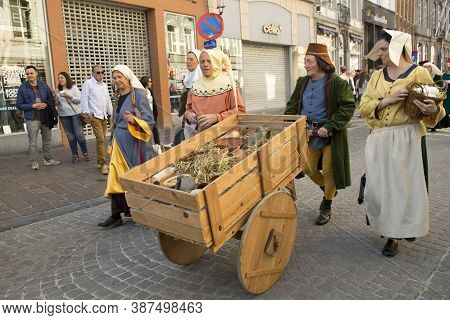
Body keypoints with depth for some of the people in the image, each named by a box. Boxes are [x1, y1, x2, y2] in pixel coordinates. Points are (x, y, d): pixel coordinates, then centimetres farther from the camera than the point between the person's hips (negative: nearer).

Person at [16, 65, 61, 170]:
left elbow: (52, 99, 12)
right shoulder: (22, 88, 0)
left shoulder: (44, 86, 8)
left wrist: (46, 104, -9)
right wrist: (33, 106, -14)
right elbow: (19, 104, 0)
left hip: (45, 117, 3)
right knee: (33, 143, -2)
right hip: (32, 119, -3)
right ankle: (34, 162, 7)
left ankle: (48, 159, 26)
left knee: (47, 140, 12)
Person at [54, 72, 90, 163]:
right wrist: (55, 96, -8)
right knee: (70, 136, 4)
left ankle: (85, 153, 7)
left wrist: (68, 96, -17)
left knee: (79, 134, -5)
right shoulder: (58, 90, 11)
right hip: (63, 116, 4)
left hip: (75, 114, -3)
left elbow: (79, 100, -6)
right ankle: (75, 155, 10)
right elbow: (56, 104, 9)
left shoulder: (74, 87, 1)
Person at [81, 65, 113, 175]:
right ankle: (104, 164, -11)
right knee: (100, 139, -13)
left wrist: (111, 113, 19)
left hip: (104, 116, 7)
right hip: (95, 116, -7)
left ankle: (99, 162, 18)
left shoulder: (104, 85, 19)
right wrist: (86, 113, -13)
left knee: (102, 139, 8)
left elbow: (108, 100, 23)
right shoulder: (88, 83, -2)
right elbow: (84, 99, -6)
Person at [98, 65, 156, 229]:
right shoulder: (117, 97, 14)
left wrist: (134, 120, -30)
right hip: (119, 142, 6)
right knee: (116, 177, 0)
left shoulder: (138, 95, -7)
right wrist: (113, 141, 23)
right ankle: (116, 215, 5)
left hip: (134, 142, -6)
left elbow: (149, 120, -12)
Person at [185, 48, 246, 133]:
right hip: (200, 134, 4)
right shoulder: (196, 86, 9)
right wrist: (189, 115, -3)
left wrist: (217, 117, -15)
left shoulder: (227, 84, -3)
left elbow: (240, 110, -6)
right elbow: (189, 108, 20)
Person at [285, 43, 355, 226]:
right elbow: (292, 105, 13)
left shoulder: (337, 83, -12)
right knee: (308, 168, 11)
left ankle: (326, 208, 25)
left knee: (328, 171, 3)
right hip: (309, 133, 6)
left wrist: (329, 127, -25)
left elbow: (348, 107, -16)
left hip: (330, 135, -6)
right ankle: (328, 190, 41)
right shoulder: (302, 82, 7)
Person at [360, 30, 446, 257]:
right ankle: (386, 225, 29)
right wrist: (387, 100, -14)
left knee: (403, 185, 1)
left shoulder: (419, 73, -1)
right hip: (378, 139, 4)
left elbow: (435, 108, -1)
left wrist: (432, 110, -25)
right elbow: (363, 107, 2)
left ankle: (395, 235, 16)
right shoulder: (377, 76, 12)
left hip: (407, 138, -4)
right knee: (379, 184, 6)